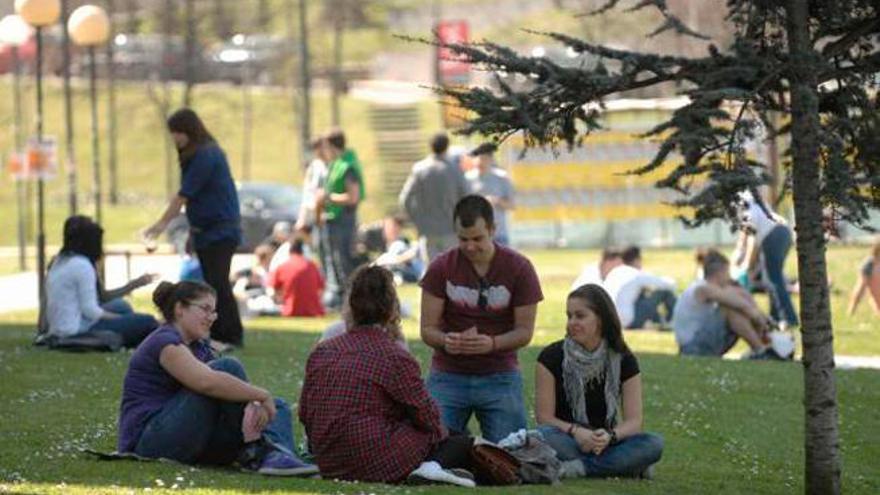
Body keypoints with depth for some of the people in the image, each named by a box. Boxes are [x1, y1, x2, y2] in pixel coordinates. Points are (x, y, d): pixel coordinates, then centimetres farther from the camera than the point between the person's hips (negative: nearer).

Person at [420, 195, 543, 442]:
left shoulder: (519, 268, -4)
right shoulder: (441, 268, -3)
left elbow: (525, 331, -4)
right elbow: (428, 329, -2)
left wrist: (492, 343, -26)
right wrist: (445, 340, -27)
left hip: (499, 377, 0)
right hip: (448, 376, 0)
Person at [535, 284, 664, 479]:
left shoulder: (624, 360, 1)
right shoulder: (551, 357, -4)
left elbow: (633, 421, -5)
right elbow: (544, 417, -8)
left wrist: (610, 436, -27)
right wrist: (576, 432, -27)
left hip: (606, 443, 2)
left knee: (654, 444, -26)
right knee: (543, 436, -37)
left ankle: (582, 467, -31)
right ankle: (628, 468, -29)